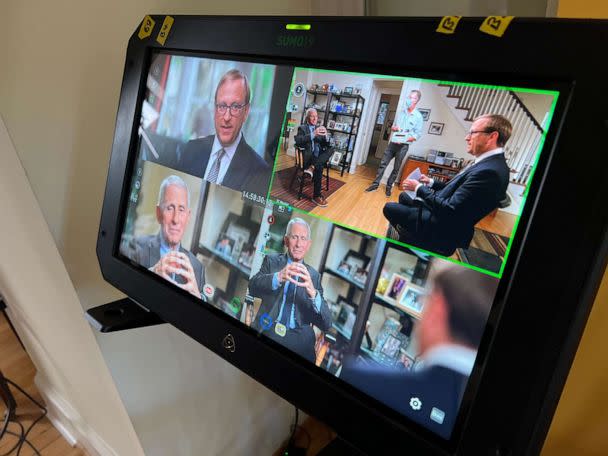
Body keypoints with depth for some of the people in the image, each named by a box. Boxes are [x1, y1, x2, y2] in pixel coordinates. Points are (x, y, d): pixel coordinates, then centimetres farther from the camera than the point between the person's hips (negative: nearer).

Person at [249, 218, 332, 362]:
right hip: (265, 333, -1)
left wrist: (313, 293, -18)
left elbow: (326, 324, 1)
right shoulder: (271, 261, 11)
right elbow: (253, 288, -7)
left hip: (298, 342, 1)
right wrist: (279, 277, -27)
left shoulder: (314, 275, 10)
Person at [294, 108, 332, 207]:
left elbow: (326, 145, 13)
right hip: (308, 157, -4)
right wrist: (313, 134, -22)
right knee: (319, 167, -34)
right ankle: (317, 196, -30)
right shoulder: (302, 128, 8)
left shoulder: (320, 128, 21)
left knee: (330, 150, -26)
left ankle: (313, 167, -36)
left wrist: (326, 136, -10)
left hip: (319, 157, 4)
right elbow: (298, 141, -13)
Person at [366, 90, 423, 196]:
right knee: (383, 163, 2)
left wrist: (405, 139, -20)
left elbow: (418, 134, -8)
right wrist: (394, 127, -7)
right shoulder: (402, 112, 9)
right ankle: (375, 184, 9)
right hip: (392, 143, 4)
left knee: (396, 168, 6)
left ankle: (389, 186, 18)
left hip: (403, 146, -4)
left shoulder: (418, 117, -5)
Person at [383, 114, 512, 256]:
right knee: (403, 197, 24)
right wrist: (431, 182, 7)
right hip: (441, 212, 10)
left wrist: (419, 188, -18)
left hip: (444, 227, -10)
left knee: (389, 208, 1)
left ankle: (413, 241, 22)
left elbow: (449, 210, -30)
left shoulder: (489, 171, -30)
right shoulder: (489, 162, 2)